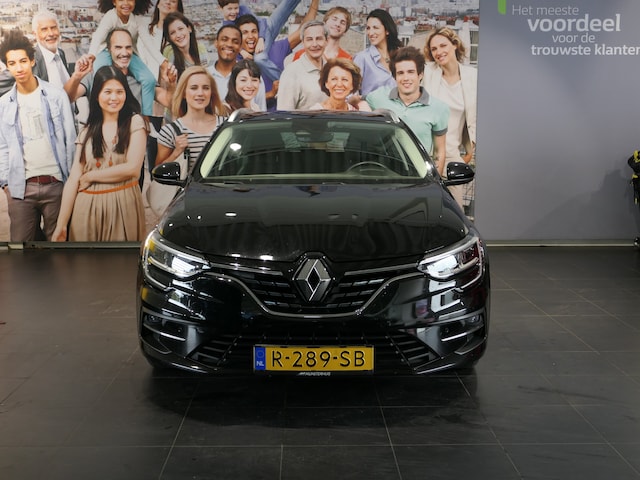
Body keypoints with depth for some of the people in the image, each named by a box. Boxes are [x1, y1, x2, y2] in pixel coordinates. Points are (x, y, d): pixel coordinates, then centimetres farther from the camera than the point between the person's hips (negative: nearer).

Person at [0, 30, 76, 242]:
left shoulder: (56, 95, 0)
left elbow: (70, 139, 2)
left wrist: (71, 179, 0)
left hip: (56, 184, -2)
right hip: (20, 187, 2)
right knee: (20, 242, 6)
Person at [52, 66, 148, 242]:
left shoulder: (135, 122, 0)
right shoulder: (87, 130, 8)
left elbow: (132, 168, -10)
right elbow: (73, 179, 3)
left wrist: (89, 177, -3)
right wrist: (61, 224, -3)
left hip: (123, 205, -2)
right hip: (87, 208, 3)